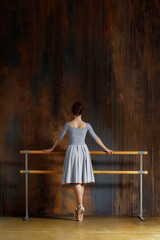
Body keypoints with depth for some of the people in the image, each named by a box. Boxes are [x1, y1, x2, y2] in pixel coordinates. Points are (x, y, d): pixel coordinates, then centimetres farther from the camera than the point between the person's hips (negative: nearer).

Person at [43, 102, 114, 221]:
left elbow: (59, 138, 8)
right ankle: (79, 208, 12)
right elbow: (96, 138, 9)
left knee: (76, 180, -2)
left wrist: (51, 149, 22)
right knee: (82, 181, 7)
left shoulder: (68, 124, -2)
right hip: (84, 151, 2)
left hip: (72, 151, -2)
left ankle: (80, 206, -13)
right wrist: (106, 149, 21)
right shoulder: (87, 125, 2)